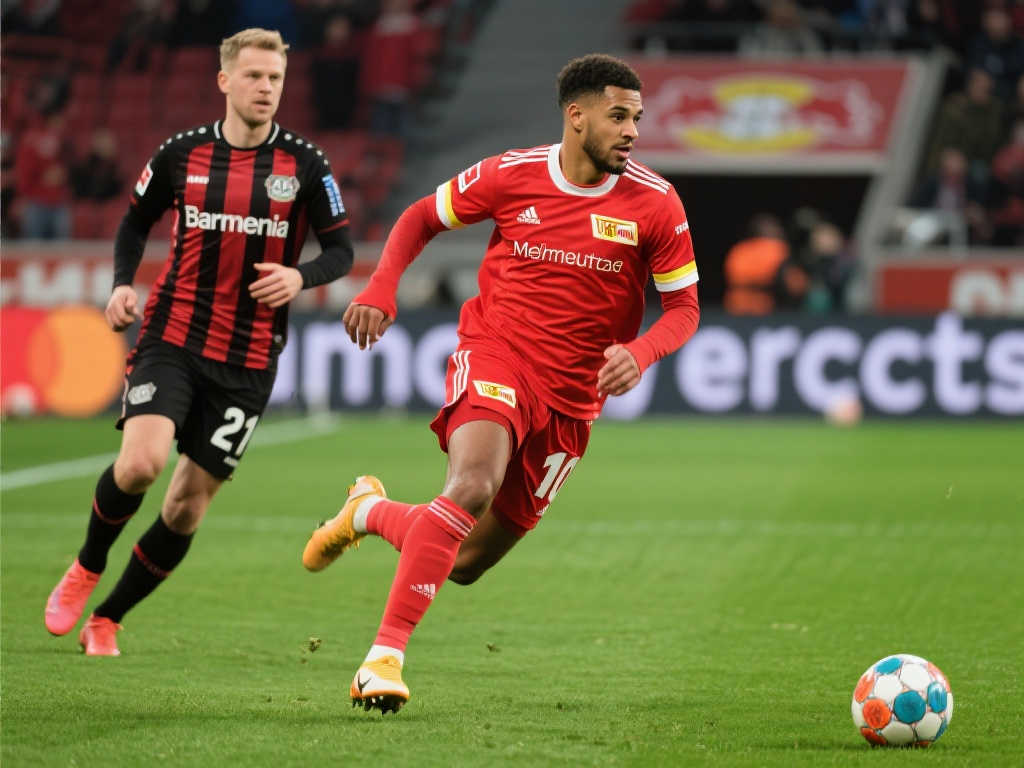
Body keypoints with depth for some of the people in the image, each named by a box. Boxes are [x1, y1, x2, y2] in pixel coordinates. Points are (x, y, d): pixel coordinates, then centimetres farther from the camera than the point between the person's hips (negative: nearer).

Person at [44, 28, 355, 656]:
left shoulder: (305, 165, -1)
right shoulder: (182, 154, 1)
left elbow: (341, 251, 3)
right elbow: (138, 221, 17)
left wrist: (300, 277, -18)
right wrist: (123, 283, 0)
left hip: (249, 361, 1)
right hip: (172, 339, -1)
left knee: (191, 499, 1)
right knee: (141, 462, -23)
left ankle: (107, 621, 19)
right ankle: (87, 569, 6)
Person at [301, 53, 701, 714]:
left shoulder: (656, 204, -4)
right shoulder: (511, 176, -5)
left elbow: (684, 308, 3)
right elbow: (422, 218, 11)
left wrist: (639, 352, -19)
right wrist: (381, 290, -5)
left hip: (572, 398, 3)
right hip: (495, 357, -3)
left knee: (467, 564, 7)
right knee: (473, 485, -34)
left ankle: (372, 512, 39)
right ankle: (386, 654, -27)